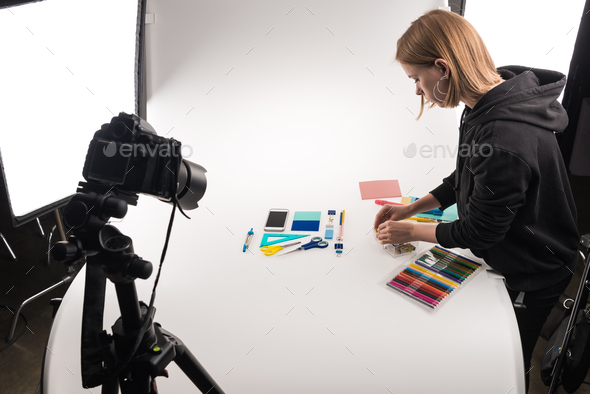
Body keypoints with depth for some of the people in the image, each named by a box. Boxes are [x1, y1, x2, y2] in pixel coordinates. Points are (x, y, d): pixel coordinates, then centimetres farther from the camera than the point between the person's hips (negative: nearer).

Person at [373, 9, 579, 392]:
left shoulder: (506, 139, -39)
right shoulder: (487, 107, -8)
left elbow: (479, 231, -26)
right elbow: (465, 179, 6)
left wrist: (412, 231, -12)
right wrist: (413, 208, 1)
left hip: (532, 277, -8)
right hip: (505, 256, 8)